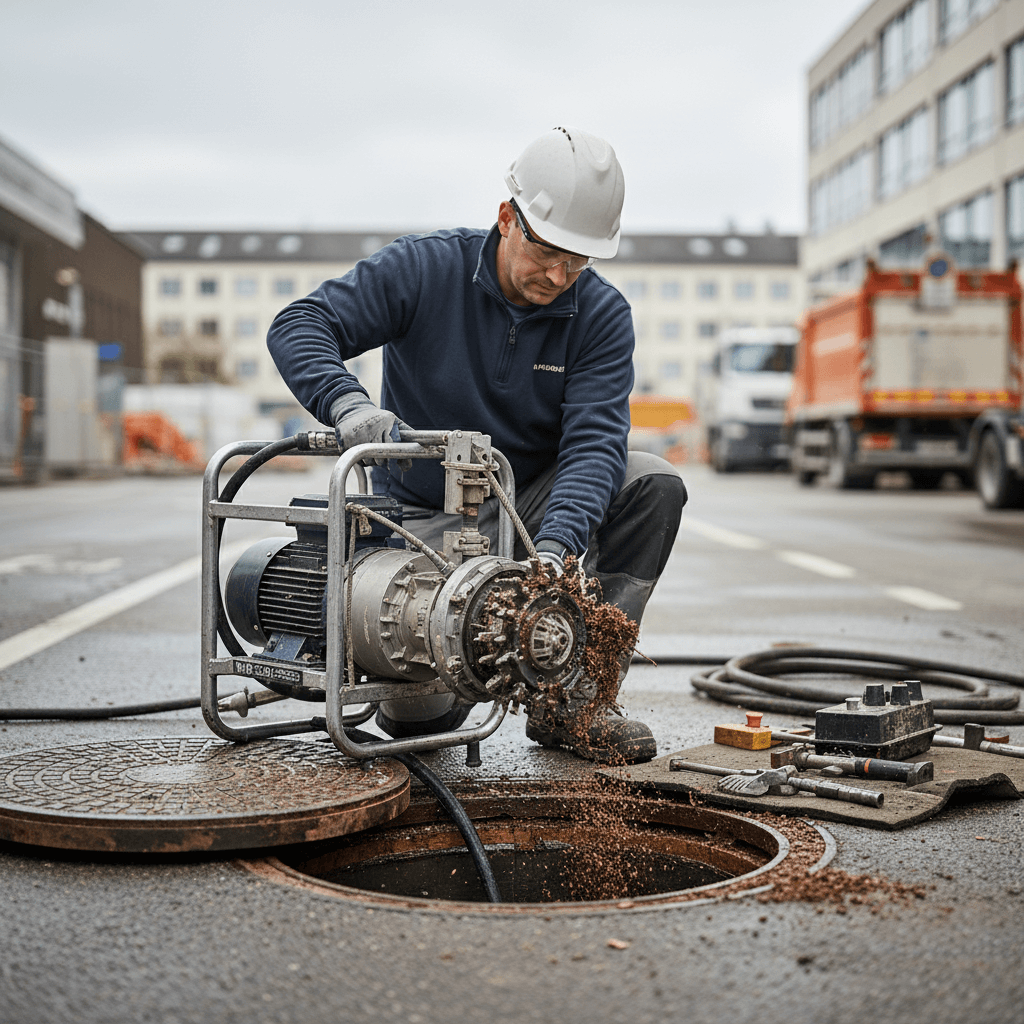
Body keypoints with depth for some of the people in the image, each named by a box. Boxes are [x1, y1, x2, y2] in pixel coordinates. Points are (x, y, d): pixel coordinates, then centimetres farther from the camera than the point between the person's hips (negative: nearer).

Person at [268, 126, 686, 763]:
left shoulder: (602, 315, -10)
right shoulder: (424, 269, -14)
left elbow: (594, 440, -21)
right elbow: (299, 327, -17)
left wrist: (556, 546, -39)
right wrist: (348, 403, -39)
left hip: (534, 499, 3)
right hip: (427, 517, -2)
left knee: (654, 484, -25)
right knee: (415, 716, -20)